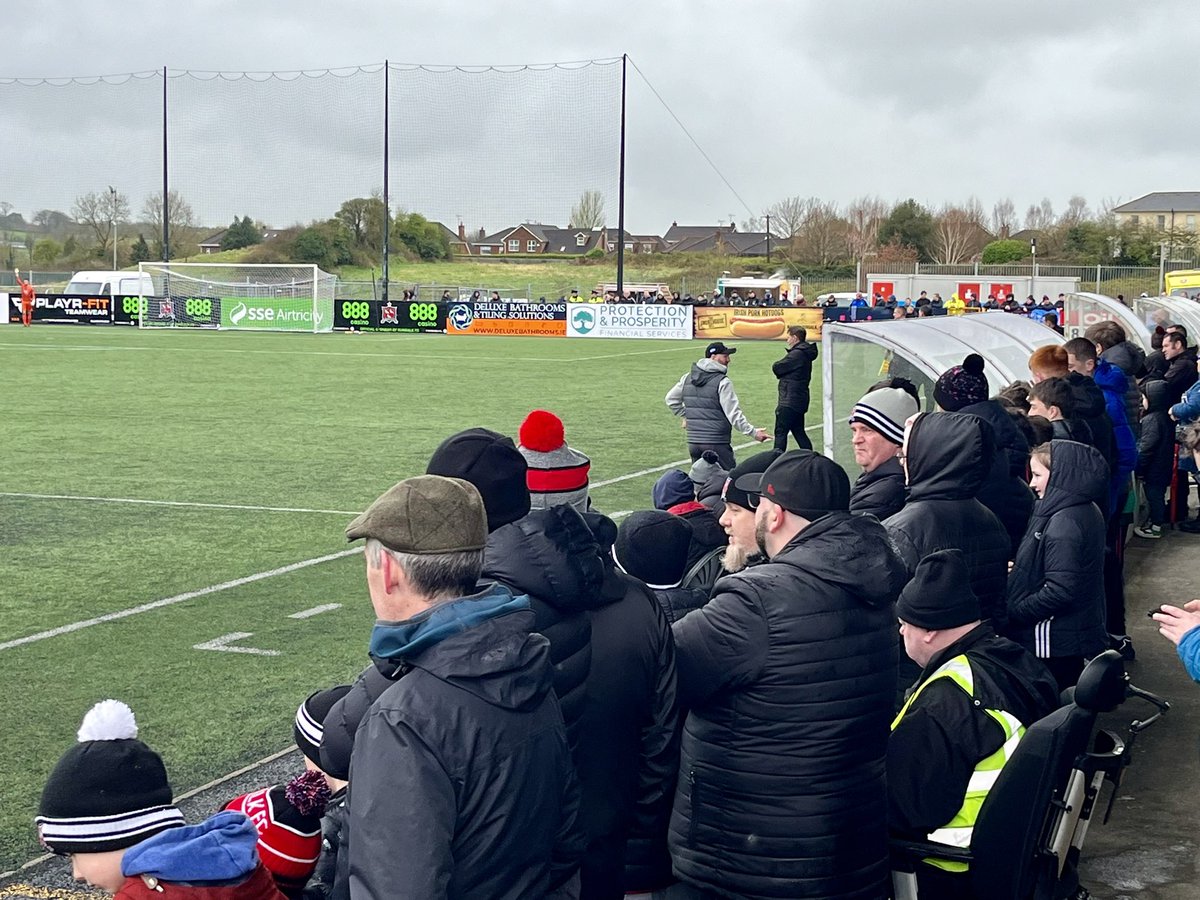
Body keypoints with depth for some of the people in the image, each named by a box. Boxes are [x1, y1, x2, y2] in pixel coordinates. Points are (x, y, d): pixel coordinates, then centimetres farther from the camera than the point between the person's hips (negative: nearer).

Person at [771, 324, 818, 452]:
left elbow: (776, 368, -15)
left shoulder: (796, 354, -17)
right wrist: (779, 367, 0)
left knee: (780, 432, -6)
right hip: (799, 400, 10)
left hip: (789, 402, -10)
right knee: (799, 432, 16)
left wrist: (775, 364, 5)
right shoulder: (805, 354, 14)